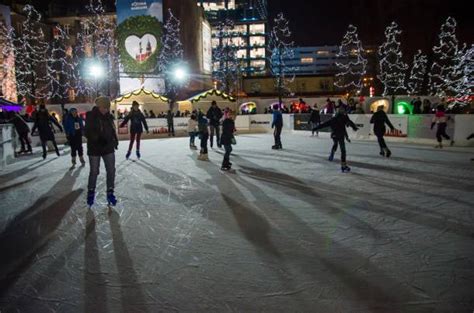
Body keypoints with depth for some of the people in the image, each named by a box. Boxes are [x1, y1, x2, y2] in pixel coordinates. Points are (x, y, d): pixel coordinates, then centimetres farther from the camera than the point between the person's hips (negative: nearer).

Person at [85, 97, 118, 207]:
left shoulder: (108, 116, 3)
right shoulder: (91, 116, -13)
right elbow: (88, 133, -17)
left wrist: (115, 140, 9)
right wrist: (98, 139, -29)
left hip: (108, 148, 4)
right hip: (95, 149, -4)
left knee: (111, 171, 4)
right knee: (94, 172, 6)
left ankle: (110, 193, 17)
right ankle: (91, 192, 26)